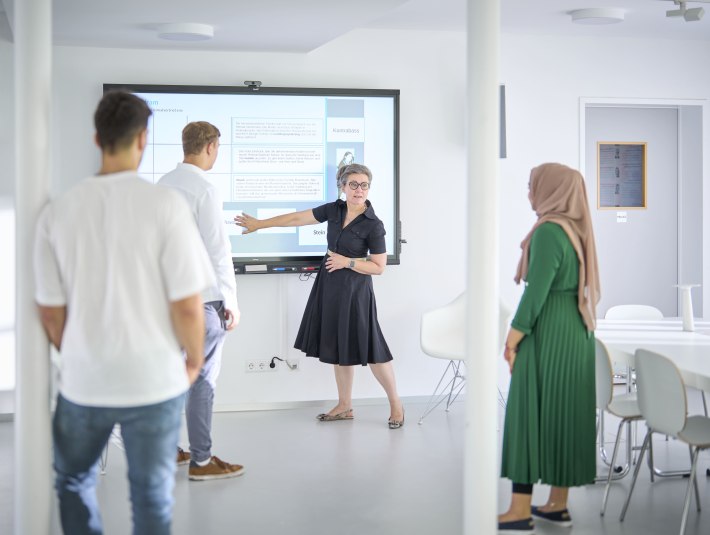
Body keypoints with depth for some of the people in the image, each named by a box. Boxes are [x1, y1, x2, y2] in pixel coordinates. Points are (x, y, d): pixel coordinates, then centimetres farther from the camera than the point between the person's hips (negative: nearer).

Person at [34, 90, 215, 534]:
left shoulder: (58, 210, -4)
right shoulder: (165, 204, -14)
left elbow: (50, 311, 1)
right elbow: (187, 306, -14)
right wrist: (194, 360, 4)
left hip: (83, 380, 2)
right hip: (155, 380, -2)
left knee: (74, 482, 25)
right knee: (153, 497, 11)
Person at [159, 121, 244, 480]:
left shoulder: (162, 185, 8)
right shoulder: (204, 191, -16)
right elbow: (218, 251, -16)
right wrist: (231, 302, -10)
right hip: (201, 297, -8)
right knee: (203, 378, -1)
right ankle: (201, 461, 5)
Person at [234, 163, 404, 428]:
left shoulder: (373, 225, -13)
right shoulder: (334, 209, 2)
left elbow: (378, 267, -10)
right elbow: (296, 218, 6)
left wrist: (347, 262, -17)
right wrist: (259, 224, 8)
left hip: (354, 289, -6)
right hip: (330, 286, 6)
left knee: (368, 347, -2)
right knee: (339, 347, 11)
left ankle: (395, 404, 14)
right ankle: (345, 406, 23)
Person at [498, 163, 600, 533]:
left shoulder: (549, 230, -16)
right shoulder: (576, 228, 12)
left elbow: (537, 290, -20)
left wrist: (514, 335, -15)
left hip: (548, 333, -9)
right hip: (575, 332, 9)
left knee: (531, 414, -5)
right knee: (564, 413, 11)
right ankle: (557, 504, 17)